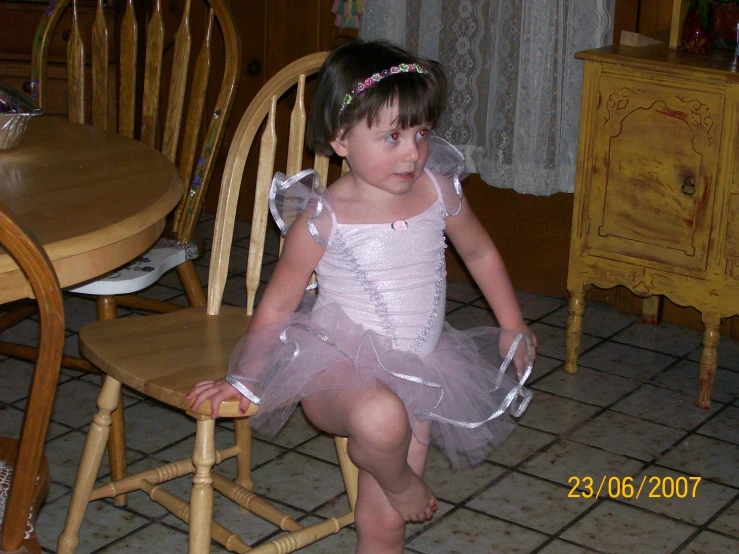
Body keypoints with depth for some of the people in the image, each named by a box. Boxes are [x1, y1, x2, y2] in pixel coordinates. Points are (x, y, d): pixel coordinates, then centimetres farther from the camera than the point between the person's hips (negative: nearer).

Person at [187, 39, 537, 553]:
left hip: (416, 372, 4)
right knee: (380, 417, -39)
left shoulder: (440, 192, -2)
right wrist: (242, 380, -4)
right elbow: (278, 304, -4)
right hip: (336, 368, -4)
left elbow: (481, 253, 17)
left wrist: (513, 325, 21)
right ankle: (401, 482, -5)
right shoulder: (323, 218, -14)